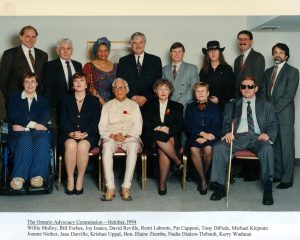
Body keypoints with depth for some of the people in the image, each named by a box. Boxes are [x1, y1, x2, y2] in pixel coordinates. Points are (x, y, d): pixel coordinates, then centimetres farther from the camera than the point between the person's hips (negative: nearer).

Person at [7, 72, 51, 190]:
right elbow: (13, 116, 3)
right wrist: (32, 124, -10)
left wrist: (23, 126, -10)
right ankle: (18, 177, -49)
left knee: (43, 138, -37)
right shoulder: (14, 98, 22)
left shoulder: (43, 101, 23)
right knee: (25, 138, -38)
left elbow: (45, 119, 5)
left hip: (38, 132, 1)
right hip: (19, 133, -1)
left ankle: (38, 175, -48)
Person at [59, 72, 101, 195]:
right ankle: (70, 180, -24)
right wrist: (71, 133, -12)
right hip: (69, 135, 1)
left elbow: (95, 122, 3)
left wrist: (85, 134, -14)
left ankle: (80, 180, -21)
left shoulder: (93, 100, 13)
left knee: (82, 146, -35)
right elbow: (63, 120, 6)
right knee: (71, 145, -34)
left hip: (88, 135, -1)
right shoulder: (66, 100, 17)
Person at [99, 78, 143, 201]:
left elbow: (138, 127, 7)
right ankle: (110, 188, -38)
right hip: (111, 137, 1)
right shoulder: (107, 106, 21)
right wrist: (113, 136, -9)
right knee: (107, 146, -35)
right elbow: (102, 127, 10)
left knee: (133, 147, -36)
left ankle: (126, 188, -37)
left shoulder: (133, 105, 19)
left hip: (130, 137, 0)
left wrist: (127, 135, -12)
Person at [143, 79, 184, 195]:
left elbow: (180, 126, 5)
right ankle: (177, 161, -26)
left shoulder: (177, 106, 17)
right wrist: (157, 129, -12)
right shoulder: (150, 106, 19)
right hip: (153, 138, 1)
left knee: (162, 150, -33)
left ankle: (162, 183, -30)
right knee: (160, 138, -37)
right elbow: (146, 124, 7)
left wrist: (169, 129, -14)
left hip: (172, 138, 0)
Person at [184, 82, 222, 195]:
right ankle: (203, 180, -19)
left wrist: (206, 137, -13)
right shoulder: (190, 107, 17)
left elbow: (217, 126, 5)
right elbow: (188, 125, 4)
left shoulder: (214, 107, 16)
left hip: (210, 137, 0)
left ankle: (204, 175, -7)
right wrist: (202, 133, -14)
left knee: (208, 149, -33)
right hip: (194, 137, 1)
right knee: (194, 149, -32)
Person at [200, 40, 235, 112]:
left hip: (224, 104, -1)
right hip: (208, 104, 1)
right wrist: (209, 99, -6)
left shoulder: (227, 69, 5)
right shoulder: (204, 71, 11)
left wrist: (219, 100, -9)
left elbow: (231, 88, 1)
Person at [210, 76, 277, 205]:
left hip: (257, 137, -1)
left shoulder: (266, 105, 20)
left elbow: (273, 125, 13)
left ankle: (268, 189, -30)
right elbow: (226, 123, 14)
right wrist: (228, 132, -11)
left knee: (267, 148, -36)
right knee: (218, 147, -28)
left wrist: (268, 134, -11)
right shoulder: (232, 105, 22)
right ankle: (220, 187, -21)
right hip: (237, 137, 1)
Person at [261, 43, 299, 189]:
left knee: (286, 148, -1)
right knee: (275, 147, 9)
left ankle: (287, 179, 6)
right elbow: (263, 93, 15)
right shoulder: (268, 72, 16)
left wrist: (274, 110, -14)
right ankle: (277, 174, 19)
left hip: (284, 115, -5)